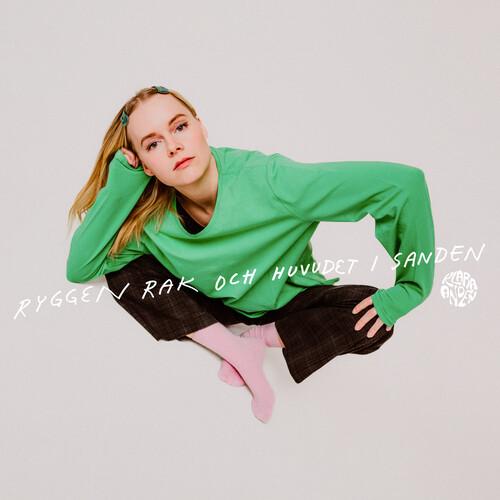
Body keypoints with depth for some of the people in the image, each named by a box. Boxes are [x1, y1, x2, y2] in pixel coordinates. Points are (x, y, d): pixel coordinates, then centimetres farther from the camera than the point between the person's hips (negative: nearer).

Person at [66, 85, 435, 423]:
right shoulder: (150, 215, -22)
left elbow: (403, 182, -39)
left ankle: (258, 338, -8)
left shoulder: (269, 181, -37)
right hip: (217, 302, 3)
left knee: (372, 322, -31)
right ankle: (236, 350, -12)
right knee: (122, 271, -18)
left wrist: (408, 289, -32)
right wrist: (121, 183, -29)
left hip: (288, 299, -2)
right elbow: (78, 269, -22)